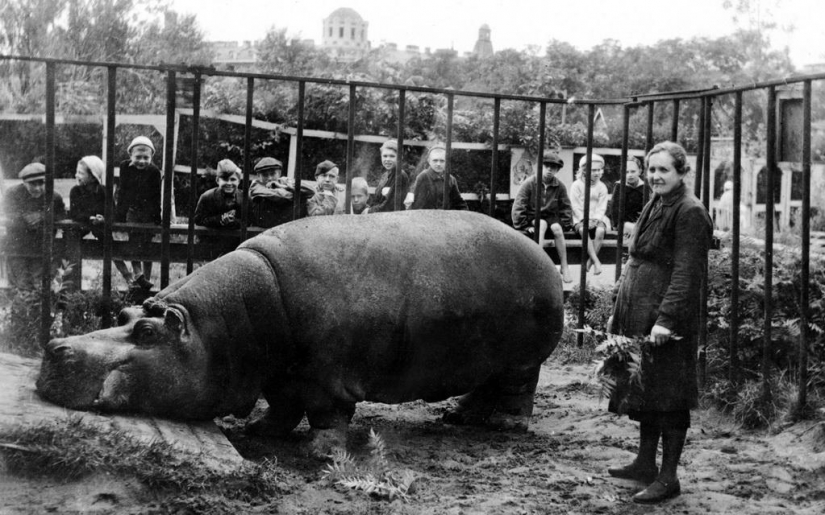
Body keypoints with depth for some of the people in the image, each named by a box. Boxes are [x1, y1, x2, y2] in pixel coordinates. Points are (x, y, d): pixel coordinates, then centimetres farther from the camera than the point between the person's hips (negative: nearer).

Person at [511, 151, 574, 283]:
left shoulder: (560, 186, 2)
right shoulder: (529, 183, -8)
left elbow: (566, 208, 9)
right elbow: (518, 207, -8)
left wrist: (565, 225, -3)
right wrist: (523, 226, -14)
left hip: (551, 217, 3)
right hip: (532, 217, -2)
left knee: (557, 228, -30)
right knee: (542, 225, -35)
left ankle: (564, 267, -24)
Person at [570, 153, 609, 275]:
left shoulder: (602, 187, 8)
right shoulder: (577, 185, 1)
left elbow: (602, 207, 0)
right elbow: (575, 205, -5)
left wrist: (596, 219, -17)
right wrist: (584, 219, -17)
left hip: (596, 218, 2)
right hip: (580, 217, -2)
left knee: (600, 230, -32)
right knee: (583, 230, -36)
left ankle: (589, 261, -25)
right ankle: (596, 260, -39)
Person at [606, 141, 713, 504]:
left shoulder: (690, 213, -13)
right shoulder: (654, 207, 15)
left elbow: (687, 273, -19)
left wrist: (666, 318, -25)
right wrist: (619, 310, 19)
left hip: (667, 322, -9)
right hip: (639, 317, 9)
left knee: (668, 396, -2)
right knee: (644, 390, 16)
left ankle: (668, 478, 6)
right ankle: (645, 464, 29)